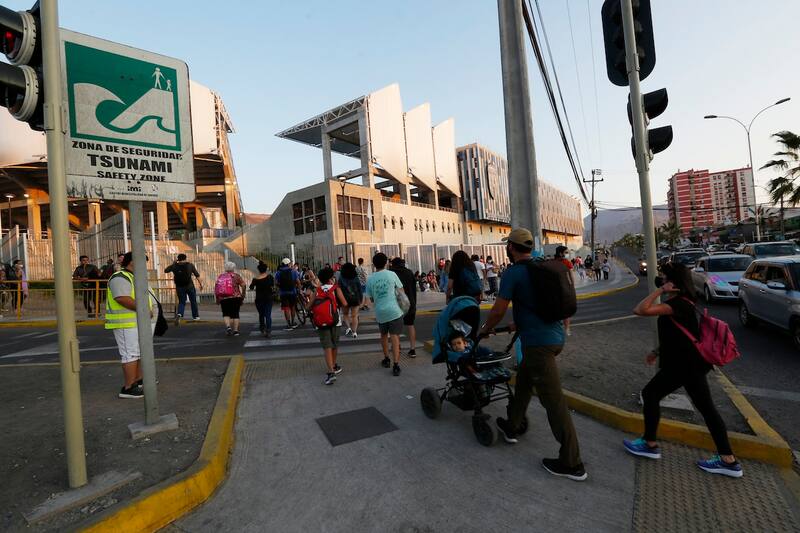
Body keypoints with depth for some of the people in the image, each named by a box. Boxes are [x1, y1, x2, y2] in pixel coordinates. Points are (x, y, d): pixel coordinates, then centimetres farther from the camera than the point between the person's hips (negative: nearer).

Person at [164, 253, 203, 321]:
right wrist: (200, 284, 7)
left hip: (179, 287, 2)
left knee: (181, 302, 11)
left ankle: (179, 314, -15)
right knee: (193, 301, 14)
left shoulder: (174, 266, -1)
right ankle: (195, 316, 22)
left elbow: (165, 271, 16)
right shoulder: (190, 265, -4)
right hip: (189, 286, -1)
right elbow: (197, 275, -3)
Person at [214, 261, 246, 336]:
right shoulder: (236, 276, 2)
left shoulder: (220, 276, 7)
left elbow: (216, 288, 3)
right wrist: (242, 296, 2)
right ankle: (235, 330, 5)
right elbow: (243, 286, -8)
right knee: (235, 314, 8)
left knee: (226, 314, 13)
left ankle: (228, 326, -9)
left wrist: (217, 299, 11)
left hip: (223, 299, 1)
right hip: (235, 298, -1)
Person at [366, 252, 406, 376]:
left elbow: (371, 299, 9)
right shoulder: (392, 274, -5)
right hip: (394, 310, -2)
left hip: (380, 312, 3)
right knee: (395, 337, -2)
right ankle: (396, 365, -8)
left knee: (384, 335, 22)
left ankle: (386, 359, 33)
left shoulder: (370, 279, 1)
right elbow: (400, 291, 3)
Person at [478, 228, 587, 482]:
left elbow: (498, 310, -13)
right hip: (555, 335, 9)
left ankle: (572, 464, 10)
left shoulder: (513, 273, -12)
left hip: (537, 342, -9)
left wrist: (485, 330, 6)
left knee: (554, 401, -1)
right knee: (523, 381, 24)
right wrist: (519, 324, 35)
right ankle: (511, 427, 40)